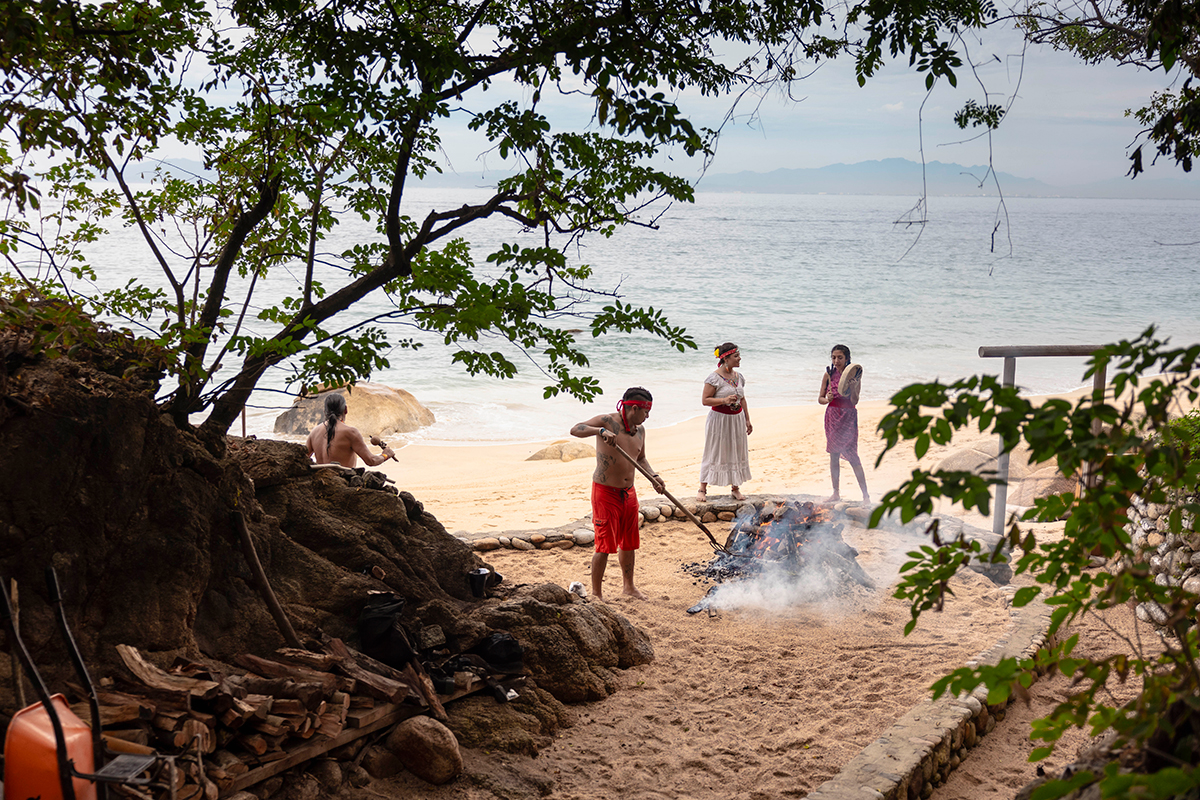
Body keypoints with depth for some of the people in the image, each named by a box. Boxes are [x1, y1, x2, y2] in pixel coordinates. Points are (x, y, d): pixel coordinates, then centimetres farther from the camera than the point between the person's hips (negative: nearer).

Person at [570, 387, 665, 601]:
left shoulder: (640, 430, 8)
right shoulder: (608, 421, -14)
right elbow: (575, 430, -25)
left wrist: (653, 477, 6)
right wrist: (601, 431, -40)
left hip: (628, 493, 7)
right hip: (605, 492, -7)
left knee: (628, 543, 18)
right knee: (605, 545, -6)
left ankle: (628, 586, 36)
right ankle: (596, 593, 6)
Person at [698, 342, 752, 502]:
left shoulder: (739, 377, 7)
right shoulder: (714, 378, -13)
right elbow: (705, 400, -14)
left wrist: (747, 420, 15)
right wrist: (724, 400, -26)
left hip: (736, 419, 6)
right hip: (719, 419, -6)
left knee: (737, 452, 9)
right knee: (714, 453, -1)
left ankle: (735, 488, 20)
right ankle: (703, 489, 9)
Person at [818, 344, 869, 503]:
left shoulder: (854, 375, -5)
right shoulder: (829, 374, 4)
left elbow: (854, 402, -10)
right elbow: (820, 398, 7)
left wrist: (853, 387, -26)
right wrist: (827, 399, -14)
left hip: (848, 417, -4)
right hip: (832, 416, 4)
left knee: (852, 456, -10)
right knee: (833, 455, 8)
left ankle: (865, 494, -5)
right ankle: (836, 493, 18)